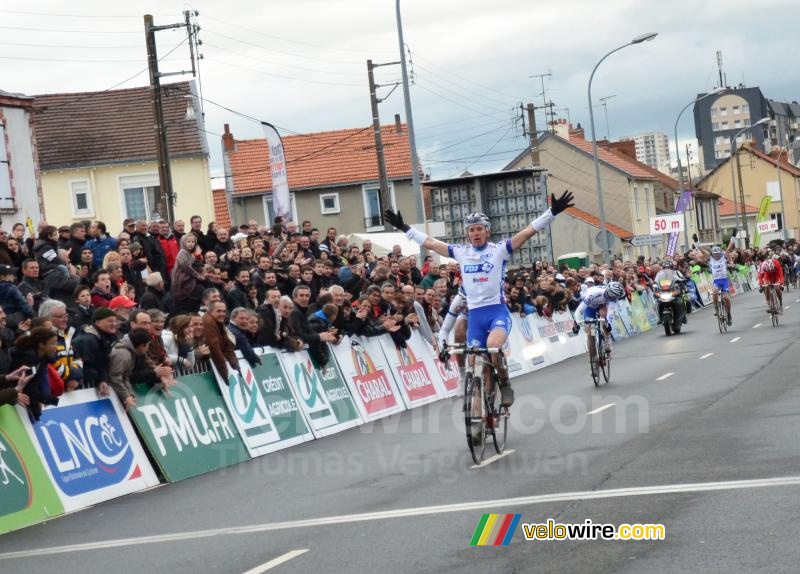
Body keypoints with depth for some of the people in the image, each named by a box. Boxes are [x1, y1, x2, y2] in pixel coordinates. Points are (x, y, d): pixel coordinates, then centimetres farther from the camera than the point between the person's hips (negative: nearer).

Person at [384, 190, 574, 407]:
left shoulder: (499, 249, 1)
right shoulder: (461, 253, 10)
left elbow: (528, 231, -7)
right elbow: (429, 243, 15)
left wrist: (552, 212, -16)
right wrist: (404, 227, 17)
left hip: (498, 310, -4)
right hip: (474, 314, 4)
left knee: (494, 346, -31)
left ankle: (505, 384, -8)